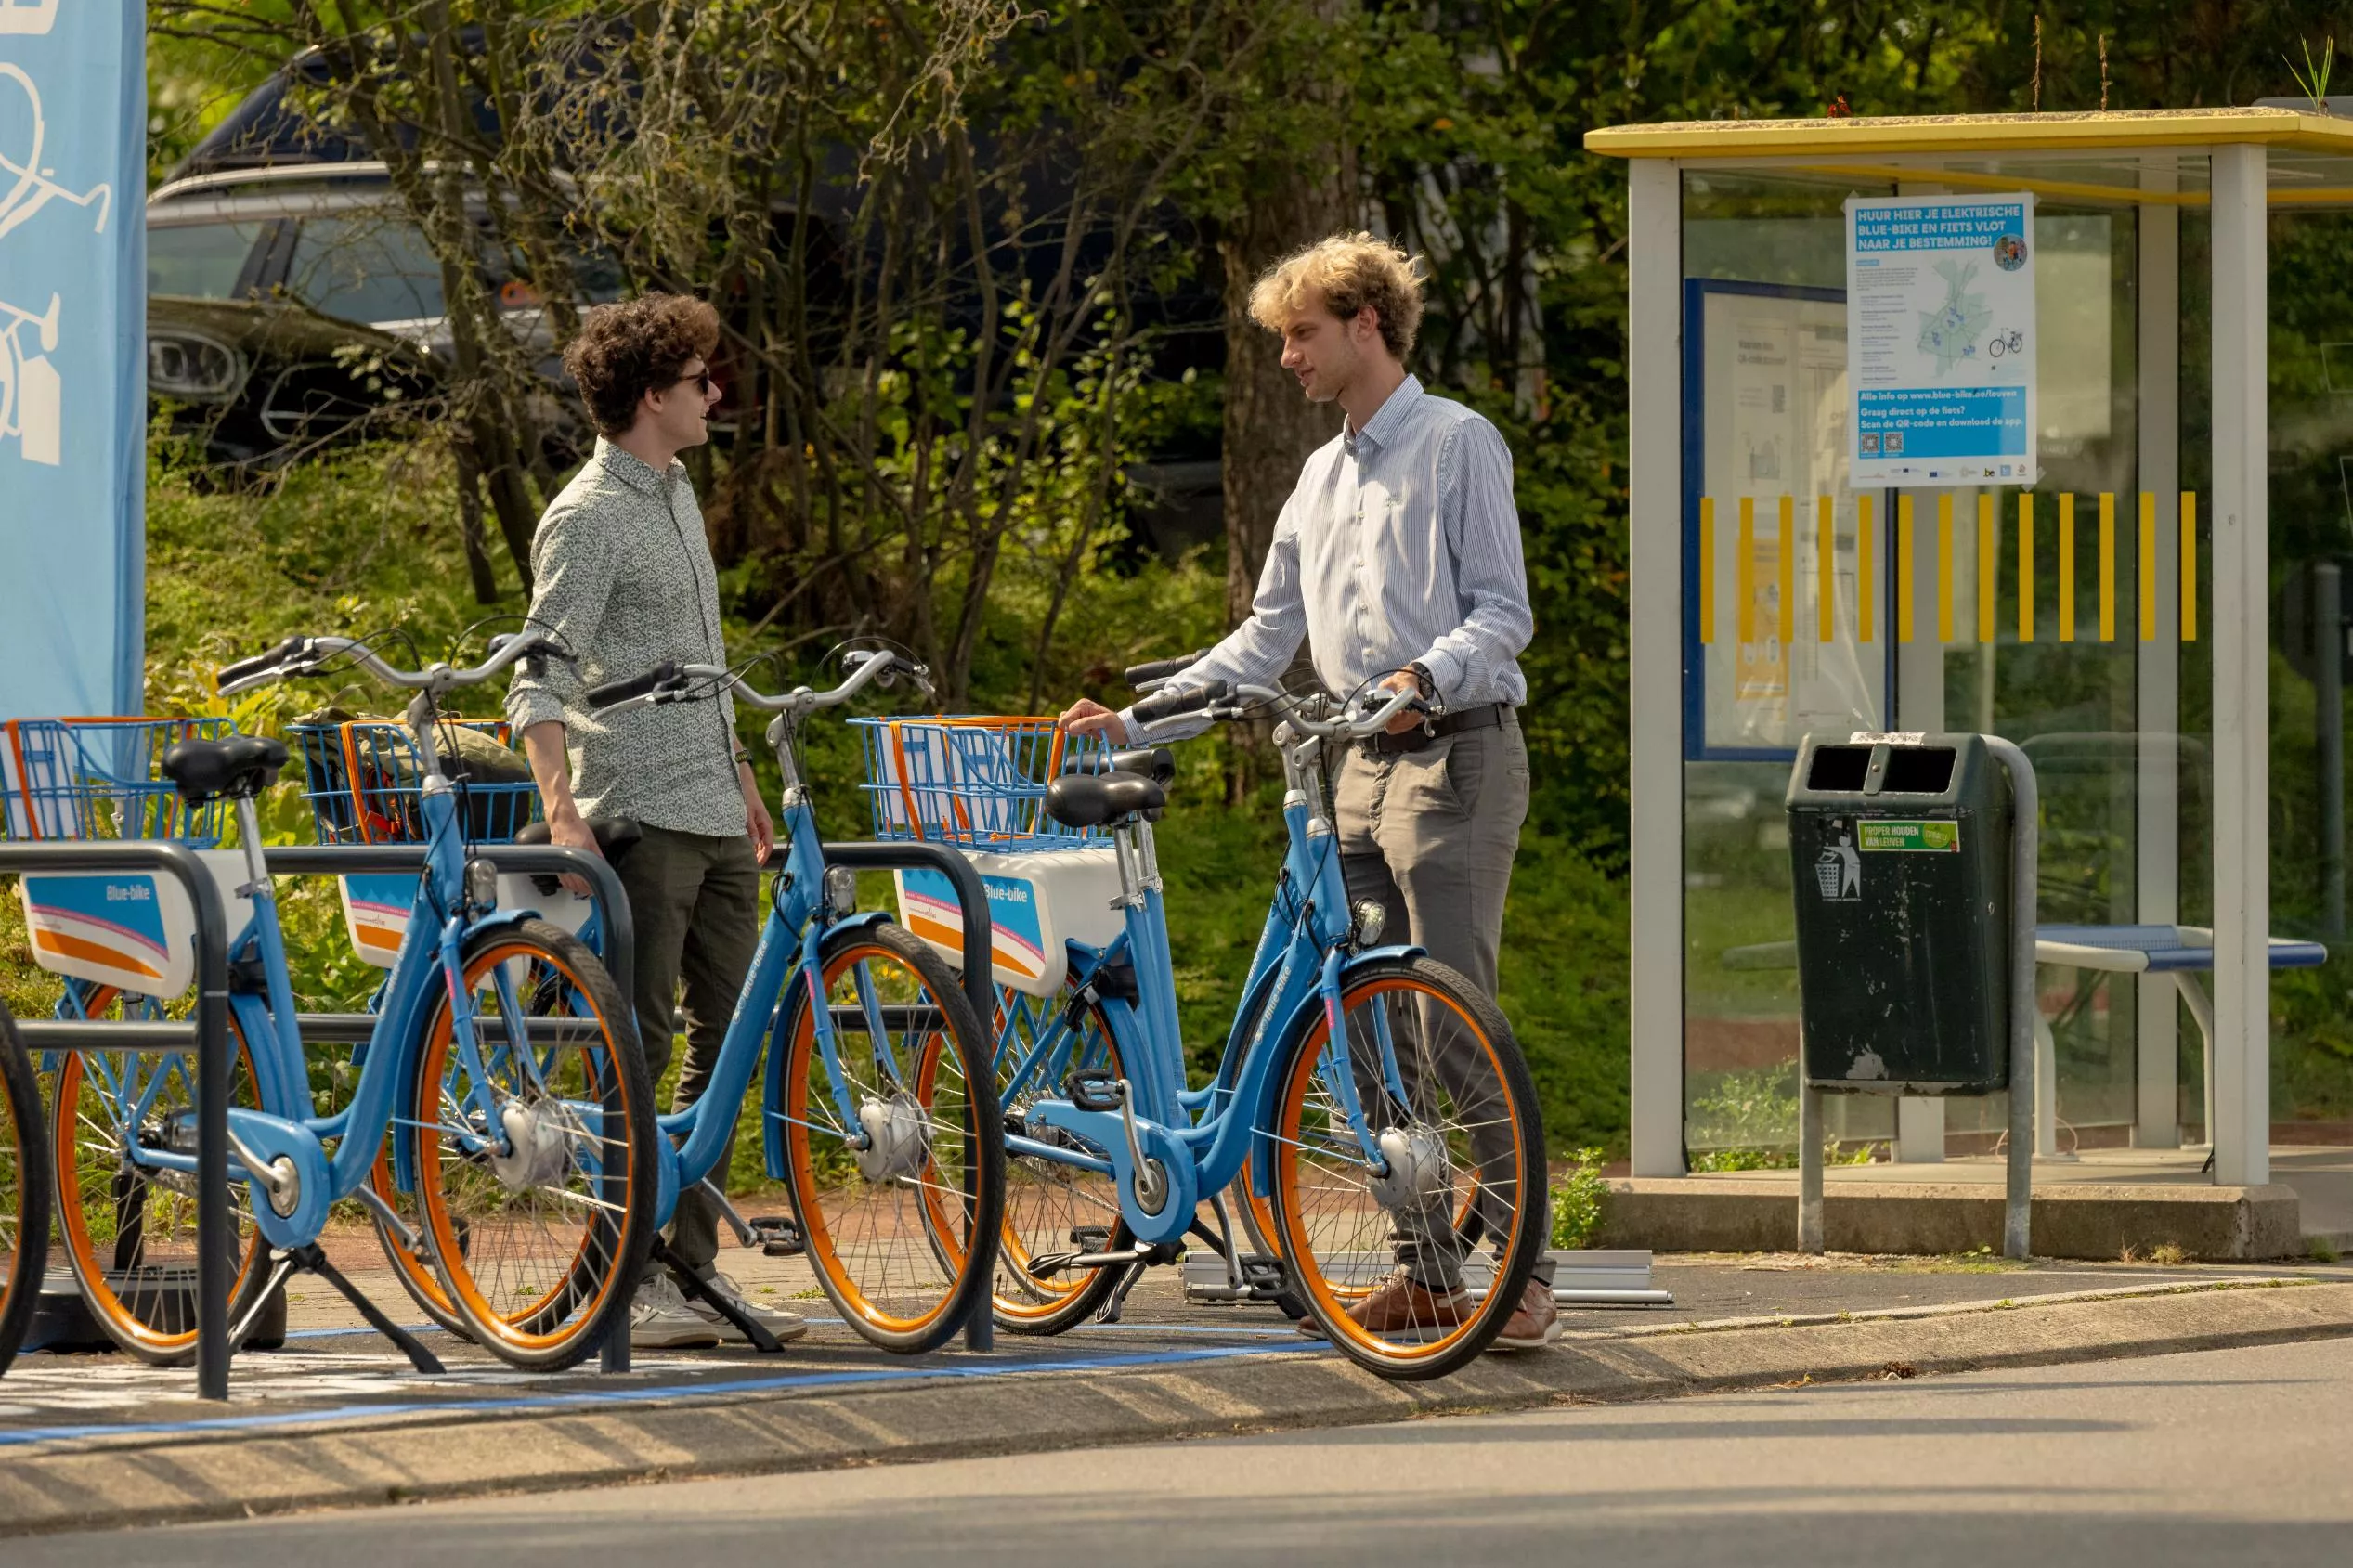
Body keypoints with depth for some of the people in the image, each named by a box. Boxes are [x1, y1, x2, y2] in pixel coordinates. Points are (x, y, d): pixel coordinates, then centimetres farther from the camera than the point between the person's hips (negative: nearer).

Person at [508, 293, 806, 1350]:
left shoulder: (676, 495, 16)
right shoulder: (589, 518, -12)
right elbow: (542, 678, -18)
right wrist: (561, 810, -31)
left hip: (717, 819, 9)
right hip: (642, 820, -9)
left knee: (724, 1043, 9)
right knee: (638, 1049, -7)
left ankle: (695, 1268, 13)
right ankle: (628, 1280, -4)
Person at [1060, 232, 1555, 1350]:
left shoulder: (1457, 443, -3)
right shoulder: (1323, 477, 20)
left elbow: (1503, 614, -9)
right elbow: (1265, 643, 24)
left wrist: (1427, 677, -27)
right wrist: (1136, 722, 17)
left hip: (1455, 754, -8)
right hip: (1359, 767, 8)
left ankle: (1522, 1271, -13)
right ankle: (1425, 1271, 9)